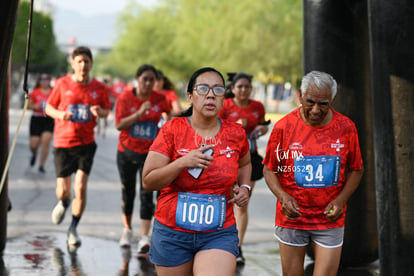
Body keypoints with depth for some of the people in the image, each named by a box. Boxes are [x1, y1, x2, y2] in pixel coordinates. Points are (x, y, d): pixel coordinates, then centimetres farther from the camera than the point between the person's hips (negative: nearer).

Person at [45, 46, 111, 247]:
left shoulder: (99, 88, -1)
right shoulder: (62, 84, -3)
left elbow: (106, 111, 11)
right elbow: (49, 107, 5)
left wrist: (99, 111, -13)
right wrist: (60, 114, -17)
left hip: (86, 143, 0)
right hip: (63, 142, 0)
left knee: (80, 188, -10)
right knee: (63, 190, 3)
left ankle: (73, 229, 8)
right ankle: (63, 203, 43)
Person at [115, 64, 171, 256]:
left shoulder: (160, 99, -3)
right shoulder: (125, 97, -7)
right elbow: (119, 125, -16)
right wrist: (139, 113, -26)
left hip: (150, 153, -1)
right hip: (127, 152, 1)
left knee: (146, 194, -11)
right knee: (128, 193, 13)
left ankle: (144, 238, -16)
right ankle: (127, 230, 34)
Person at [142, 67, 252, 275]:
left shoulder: (235, 134, 2)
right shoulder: (173, 129, -6)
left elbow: (244, 164, 25)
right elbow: (148, 182, -9)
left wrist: (244, 187, 6)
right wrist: (182, 162, -21)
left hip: (219, 234, 0)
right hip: (172, 234, 0)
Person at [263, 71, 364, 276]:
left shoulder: (346, 128, -3)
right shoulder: (283, 127, -7)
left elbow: (356, 170, 8)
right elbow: (269, 169, 2)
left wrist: (341, 199, -8)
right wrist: (283, 196, -16)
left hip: (329, 220, 1)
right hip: (291, 218, 0)